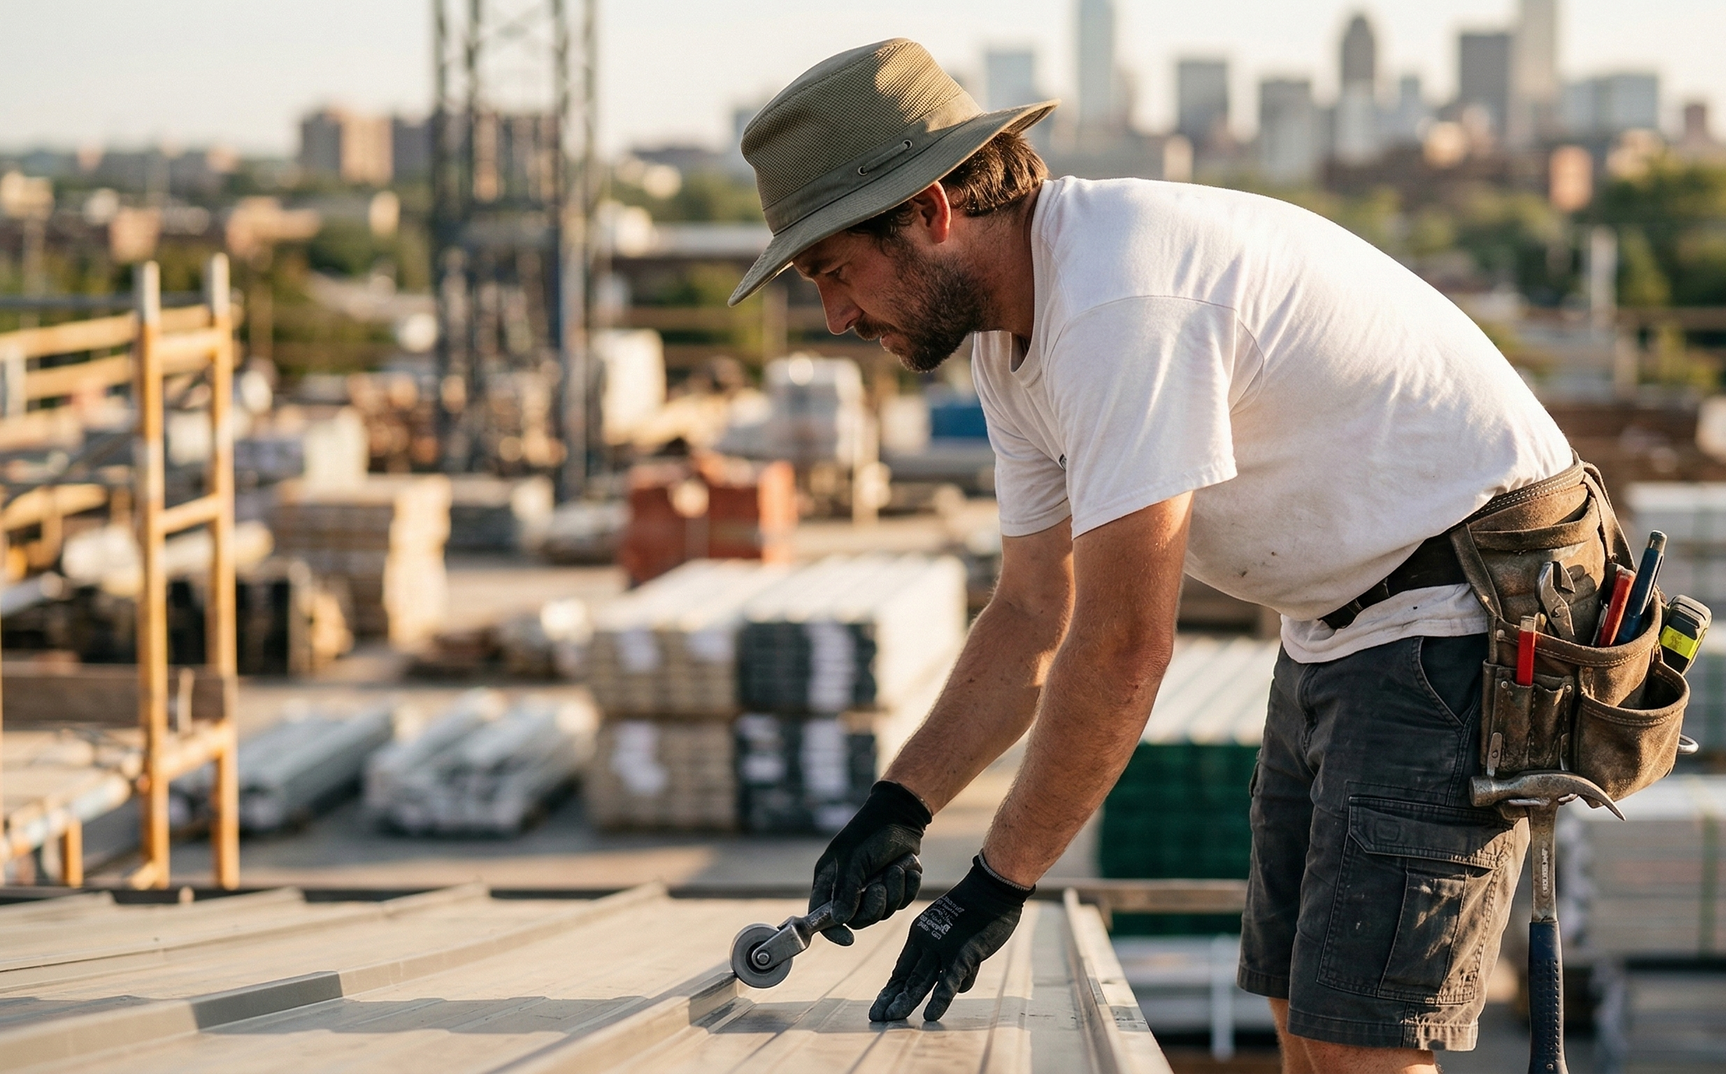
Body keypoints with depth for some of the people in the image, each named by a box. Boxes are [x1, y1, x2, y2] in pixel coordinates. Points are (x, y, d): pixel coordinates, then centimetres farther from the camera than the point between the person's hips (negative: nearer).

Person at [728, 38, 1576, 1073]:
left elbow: (1122, 647, -25)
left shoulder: (1119, 299, -26)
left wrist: (997, 884, -17)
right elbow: (1035, 615, 13)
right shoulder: (1014, 333, 7)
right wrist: (897, 808, 1)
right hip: (1339, 626, 10)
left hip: (1464, 613, -10)